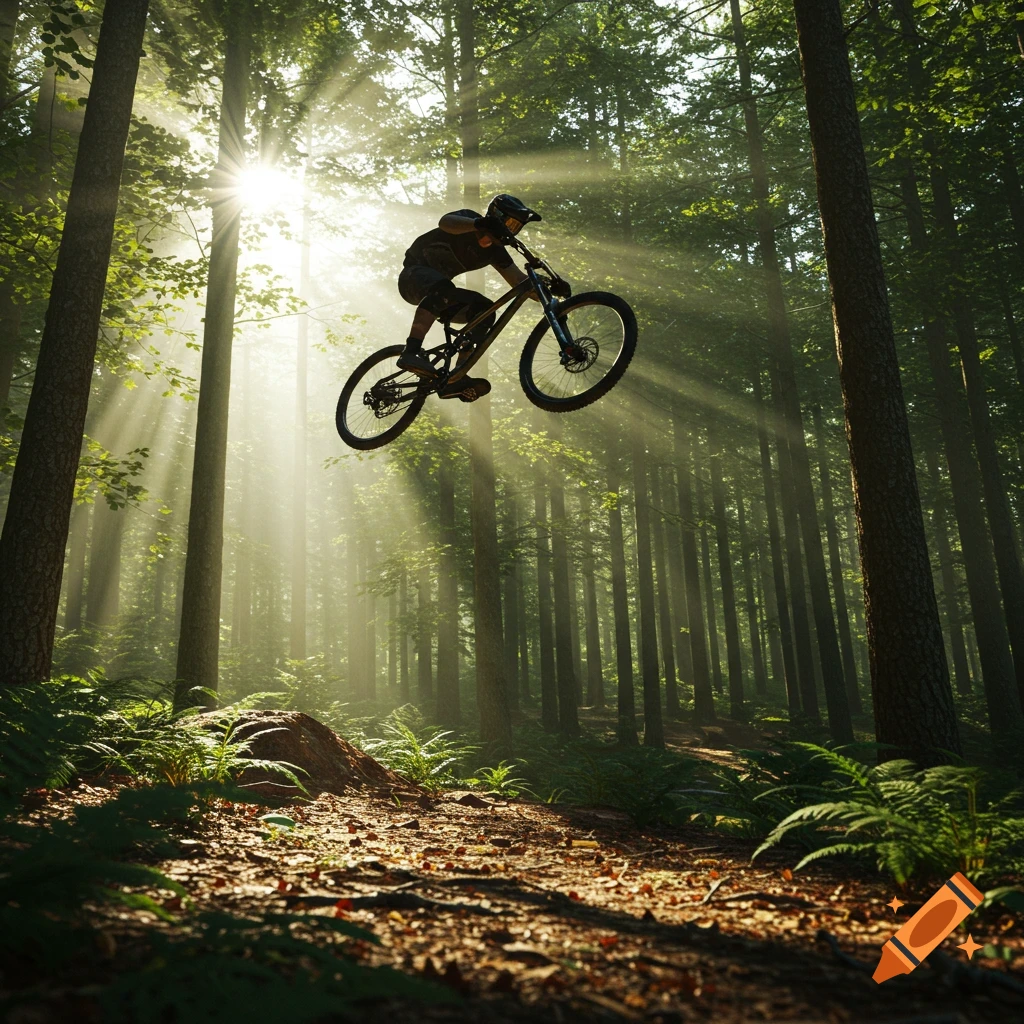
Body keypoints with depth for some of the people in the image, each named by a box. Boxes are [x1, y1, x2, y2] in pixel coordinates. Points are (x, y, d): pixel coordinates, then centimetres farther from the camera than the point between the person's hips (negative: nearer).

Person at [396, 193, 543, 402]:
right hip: (414, 274, -7)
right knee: (442, 287, -39)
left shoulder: (494, 251, 5)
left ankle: (456, 379, -20)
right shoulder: (469, 220, -13)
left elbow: (519, 280, 1)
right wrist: (480, 224, -54)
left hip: (439, 288, 7)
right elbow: (445, 222, -35)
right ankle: (411, 352, -47)